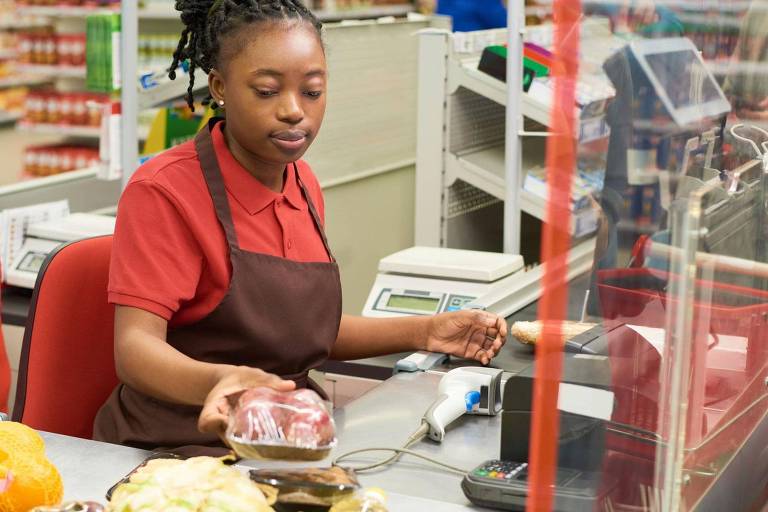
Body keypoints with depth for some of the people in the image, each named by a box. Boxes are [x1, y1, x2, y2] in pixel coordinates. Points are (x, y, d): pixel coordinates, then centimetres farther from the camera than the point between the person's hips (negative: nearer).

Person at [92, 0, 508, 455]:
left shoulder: (304, 187, 9)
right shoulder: (163, 191, -13)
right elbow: (136, 347, -23)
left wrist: (421, 333, 8)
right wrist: (216, 382, -44)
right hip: (177, 450, -6)